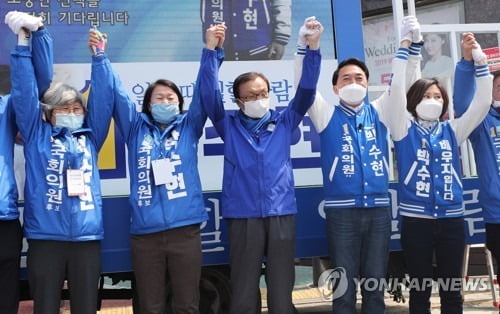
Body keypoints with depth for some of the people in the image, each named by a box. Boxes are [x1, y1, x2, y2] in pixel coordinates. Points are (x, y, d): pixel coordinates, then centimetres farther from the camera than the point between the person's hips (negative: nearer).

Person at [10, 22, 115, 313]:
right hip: (45, 236, -1)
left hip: (87, 236, 2)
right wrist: (23, 44, -1)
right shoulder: (37, 135, 8)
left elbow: (104, 96, 7)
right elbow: (24, 92, 3)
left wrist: (99, 56, 1)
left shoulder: (90, 136, 13)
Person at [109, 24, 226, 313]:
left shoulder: (189, 127, 10)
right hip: (145, 232, 1)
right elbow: (116, 94, 5)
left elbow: (204, 90, 1)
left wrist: (212, 50, -9)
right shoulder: (136, 128, 12)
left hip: (185, 229, 0)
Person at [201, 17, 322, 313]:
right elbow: (210, 94, -4)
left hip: (282, 214, 1)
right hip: (243, 217, -1)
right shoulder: (230, 125, 8)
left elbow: (306, 91, 2)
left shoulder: (283, 122, 11)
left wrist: (313, 48, -10)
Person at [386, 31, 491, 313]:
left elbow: (483, 101, 3)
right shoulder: (406, 129, 2)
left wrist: (480, 61, -7)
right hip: (416, 219, -3)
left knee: (452, 290, 10)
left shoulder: (452, 130, 10)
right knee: (420, 290, 6)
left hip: (452, 219, 3)